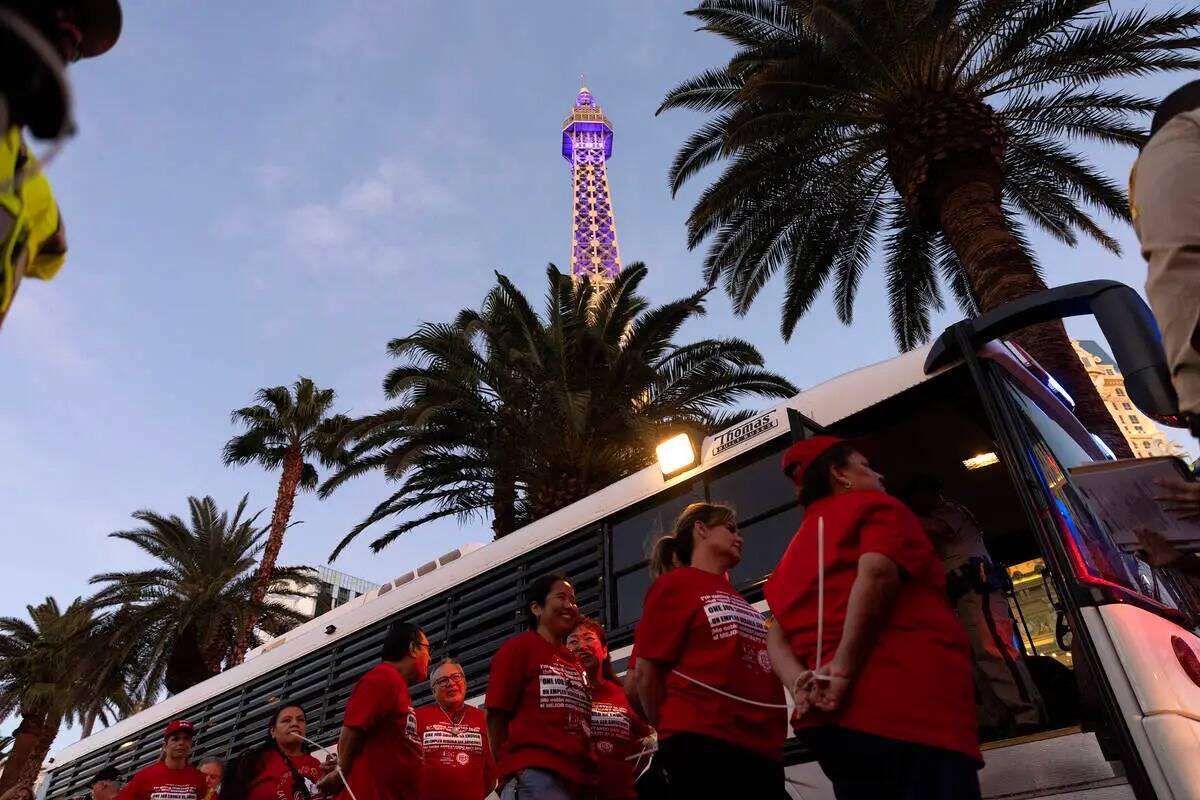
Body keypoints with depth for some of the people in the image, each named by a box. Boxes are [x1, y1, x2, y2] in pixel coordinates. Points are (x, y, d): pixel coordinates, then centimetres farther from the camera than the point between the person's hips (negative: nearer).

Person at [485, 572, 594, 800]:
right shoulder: (518, 647, 2)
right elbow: (496, 714, -3)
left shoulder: (576, 663, 22)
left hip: (578, 777, 7)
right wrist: (512, 769, -3)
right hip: (535, 773, -7)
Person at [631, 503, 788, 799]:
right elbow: (646, 670, -5)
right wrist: (675, 730, 3)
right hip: (702, 745, -7)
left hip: (761, 747, 7)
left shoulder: (738, 600, 20)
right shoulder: (674, 584, -1)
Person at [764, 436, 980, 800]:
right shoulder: (875, 506, 5)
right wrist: (844, 671, -19)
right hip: (907, 702, -7)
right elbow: (877, 572, -16)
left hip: (833, 717, 7)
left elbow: (777, 635, 13)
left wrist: (802, 686, -2)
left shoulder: (797, 548, 24)